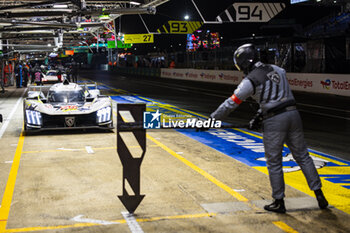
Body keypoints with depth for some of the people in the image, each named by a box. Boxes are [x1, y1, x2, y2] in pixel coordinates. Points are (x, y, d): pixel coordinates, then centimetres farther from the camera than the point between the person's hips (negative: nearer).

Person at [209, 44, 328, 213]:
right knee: (302, 156, 16)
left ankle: (279, 202, 15)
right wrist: (259, 116, 22)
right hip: (293, 115, 6)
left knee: (274, 163, 7)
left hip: (274, 121, -6)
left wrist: (212, 119, 3)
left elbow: (231, 103, -6)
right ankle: (319, 194, 18)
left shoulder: (250, 80, -8)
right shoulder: (276, 70, 13)